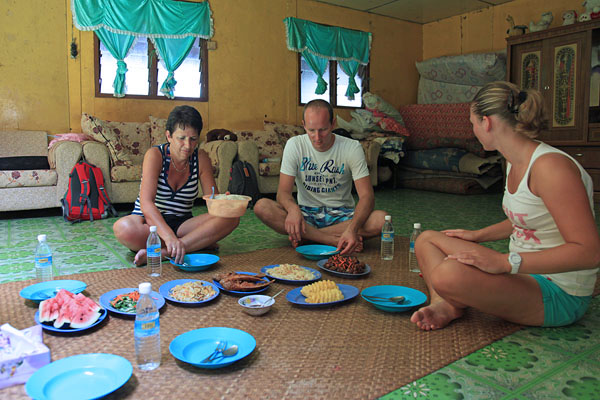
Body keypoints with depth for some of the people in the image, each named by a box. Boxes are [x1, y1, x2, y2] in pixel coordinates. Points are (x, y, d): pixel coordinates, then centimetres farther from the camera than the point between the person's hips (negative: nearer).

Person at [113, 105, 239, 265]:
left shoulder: (200, 158, -4)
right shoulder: (155, 155, -15)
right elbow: (146, 203, -29)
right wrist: (169, 236, -44)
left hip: (182, 223, 3)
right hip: (149, 221, -3)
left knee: (232, 217, -21)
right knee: (123, 227, -38)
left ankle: (162, 253, -30)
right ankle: (199, 244, -24)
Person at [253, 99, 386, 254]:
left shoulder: (352, 147, -11)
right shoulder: (294, 145, -7)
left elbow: (367, 196, -17)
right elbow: (283, 191, -11)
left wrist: (352, 228, -37)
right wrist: (293, 209, -37)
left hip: (342, 214, 0)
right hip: (306, 213, 1)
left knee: (381, 219, -30)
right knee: (261, 207, -26)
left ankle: (307, 237, -22)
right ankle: (336, 240, -26)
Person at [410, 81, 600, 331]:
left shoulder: (552, 165, -23)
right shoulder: (514, 162, 7)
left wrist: (506, 262, -33)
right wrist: (478, 235, 15)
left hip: (558, 295, -9)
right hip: (525, 273, 10)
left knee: (449, 275, -34)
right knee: (427, 239, 11)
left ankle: (455, 301, 1)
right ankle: (444, 305, -9)